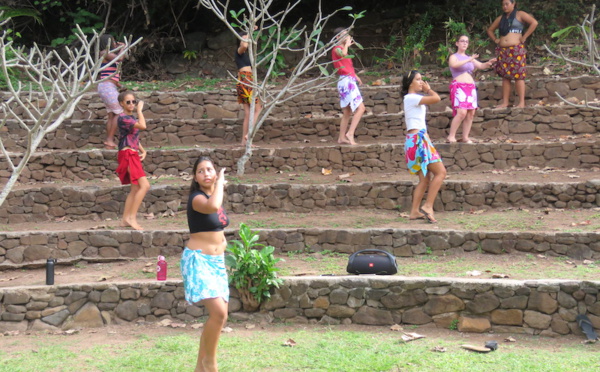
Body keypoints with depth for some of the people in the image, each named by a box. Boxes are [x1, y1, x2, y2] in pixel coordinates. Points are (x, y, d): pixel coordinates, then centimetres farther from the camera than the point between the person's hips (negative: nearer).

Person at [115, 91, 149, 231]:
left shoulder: (132, 118, 17)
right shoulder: (123, 118, -13)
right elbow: (143, 126, -25)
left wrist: (143, 151, 9)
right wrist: (140, 110, -12)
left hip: (133, 155, 10)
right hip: (127, 154, -10)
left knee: (135, 189, 9)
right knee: (144, 185, -17)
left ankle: (125, 219, 12)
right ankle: (132, 217, -14)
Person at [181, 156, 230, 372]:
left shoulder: (215, 195, 10)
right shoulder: (196, 197, -14)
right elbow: (212, 207, -39)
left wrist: (221, 239, 13)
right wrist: (220, 181, -25)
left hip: (217, 261, 9)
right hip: (197, 260, -9)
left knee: (219, 315, 9)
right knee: (218, 312, -23)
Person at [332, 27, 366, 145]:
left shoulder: (342, 48, 20)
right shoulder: (337, 49, -9)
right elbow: (343, 53, -33)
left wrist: (355, 77, 26)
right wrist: (347, 44, -16)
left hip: (349, 81, 10)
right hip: (346, 81, -10)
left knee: (347, 112, 12)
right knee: (360, 108, -15)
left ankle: (342, 138, 15)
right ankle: (350, 134, -19)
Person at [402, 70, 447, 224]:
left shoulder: (414, 98, 21)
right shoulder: (411, 97, -10)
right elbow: (436, 98, -16)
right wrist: (428, 89, -2)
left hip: (418, 140, 10)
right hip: (418, 139, -10)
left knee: (425, 179, 9)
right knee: (440, 172, -10)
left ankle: (415, 211, 7)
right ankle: (428, 206, -13)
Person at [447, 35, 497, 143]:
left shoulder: (470, 58, 22)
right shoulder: (454, 57, 3)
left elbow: (480, 66, 13)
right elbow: (454, 65, -19)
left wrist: (488, 63, -8)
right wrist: (469, 60, -28)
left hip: (471, 87, 7)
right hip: (459, 86, -7)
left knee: (471, 113, -1)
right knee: (462, 112, -20)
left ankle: (465, 137, 5)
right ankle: (451, 136, -13)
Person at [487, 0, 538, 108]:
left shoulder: (519, 15, 4)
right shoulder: (501, 18, 19)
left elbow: (534, 23, -8)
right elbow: (490, 30, 30)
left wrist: (524, 37, -10)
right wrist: (495, 39, 12)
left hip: (516, 50, -5)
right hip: (502, 51, 6)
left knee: (518, 76, -8)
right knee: (505, 77, 4)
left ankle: (521, 102, -8)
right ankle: (505, 102, 4)